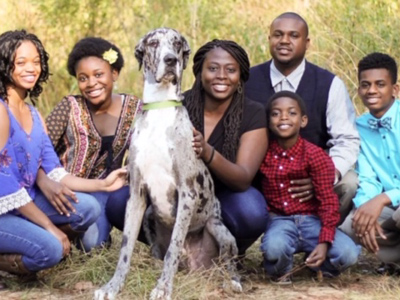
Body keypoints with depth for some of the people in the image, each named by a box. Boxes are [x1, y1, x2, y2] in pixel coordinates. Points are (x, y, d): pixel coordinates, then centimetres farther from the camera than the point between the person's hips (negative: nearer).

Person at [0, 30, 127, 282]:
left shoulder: (34, 114, 10)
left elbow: (54, 174, 7)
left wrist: (103, 185, -5)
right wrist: (51, 227, -19)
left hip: (24, 202, 9)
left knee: (88, 208, -7)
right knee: (49, 249, -29)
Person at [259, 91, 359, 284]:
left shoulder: (315, 155, -7)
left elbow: (327, 200, -9)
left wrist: (324, 242, -19)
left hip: (311, 220, 0)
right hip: (279, 221, 0)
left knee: (348, 254, -25)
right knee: (274, 247, -36)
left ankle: (313, 264, 9)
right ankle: (279, 272, 2)